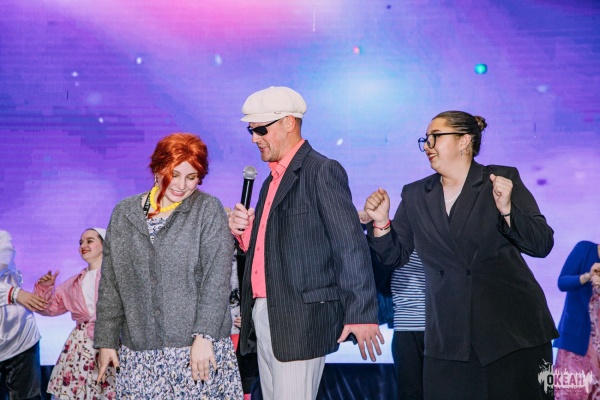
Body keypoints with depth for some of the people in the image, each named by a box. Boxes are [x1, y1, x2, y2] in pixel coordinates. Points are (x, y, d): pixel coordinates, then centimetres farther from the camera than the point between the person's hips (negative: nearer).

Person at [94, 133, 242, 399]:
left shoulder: (208, 210, 1)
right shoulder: (124, 213, 10)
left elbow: (216, 281, -6)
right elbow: (110, 284, 12)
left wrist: (204, 336, -14)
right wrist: (106, 341, 9)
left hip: (198, 348, -3)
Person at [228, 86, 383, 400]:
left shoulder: (323, 171, -9)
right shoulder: (273, 179, 18)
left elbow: (351, 246, -15)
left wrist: (360, 312, -20)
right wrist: (243, 233, 1)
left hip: (301, 319, -9)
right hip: (264, 316, 9)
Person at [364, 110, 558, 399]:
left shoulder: (503, 180, -1)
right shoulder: (414, 195, 9)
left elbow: (542, 245, -5)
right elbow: (394, 256, 9)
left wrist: (507, 210, -20)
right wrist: (381, 222, -8)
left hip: (512, 325, -2)